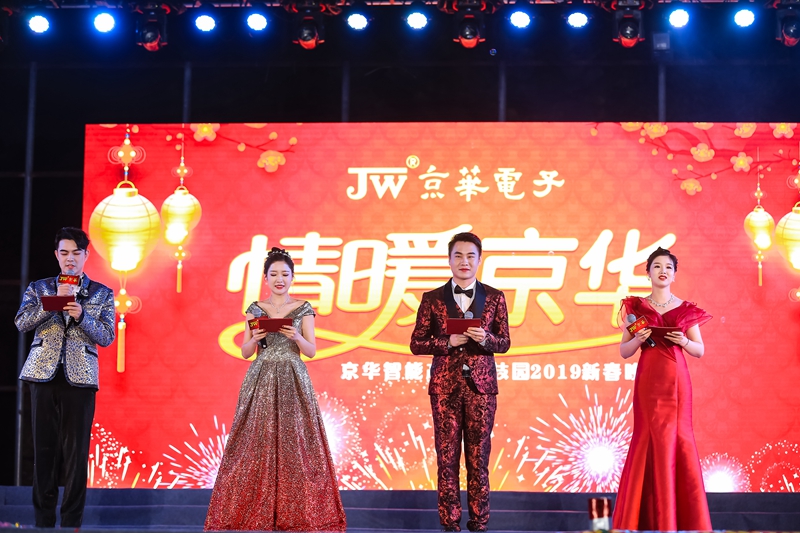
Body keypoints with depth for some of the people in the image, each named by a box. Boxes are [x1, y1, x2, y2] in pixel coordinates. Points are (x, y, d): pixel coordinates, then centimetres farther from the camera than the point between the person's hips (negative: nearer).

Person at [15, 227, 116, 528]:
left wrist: (81, 315, -14)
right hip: (44, 375, 1)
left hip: (80, 378, -1)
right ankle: (43, 520, 6)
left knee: (76, 453, -3)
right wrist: (54, 300, -13)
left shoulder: (102, 294, 10)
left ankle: (72, 522, 1)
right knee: (44, 449, 1)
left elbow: (107, 337, 2)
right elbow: (22, 323, -2)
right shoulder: (39, 288, 11)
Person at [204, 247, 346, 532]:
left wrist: (296, 337, -18)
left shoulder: (303, 309, 5)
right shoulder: (255, 309, 8)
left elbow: (312, 351, 1)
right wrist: (255, 338, -14)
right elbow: (245, 352, 7)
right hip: (261, 381, 1)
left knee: (294, 443, -6)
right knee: (256, 444, -5)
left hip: (293, 382, -1)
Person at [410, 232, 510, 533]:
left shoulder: (494, 298, 5)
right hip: (445, 386, 0)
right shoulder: (432, 299, 3)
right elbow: (416, 344, 3)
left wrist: (485, 339, -13)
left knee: (479, 458, 2)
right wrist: (449, 342, -12)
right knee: (447, 459, 0)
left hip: (481, 385, 0)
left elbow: (504, 343, 8)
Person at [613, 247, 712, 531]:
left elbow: (700, 350, 9)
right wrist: (638, 339, -13)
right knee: (652, 439, -3)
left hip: (676, 380, 1)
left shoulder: (686, 310, 7)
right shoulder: (636, 308, 6)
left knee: (678, 439, -2)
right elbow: (624, 351, 6)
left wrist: (684, 341, -10)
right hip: (648, 380, 0)